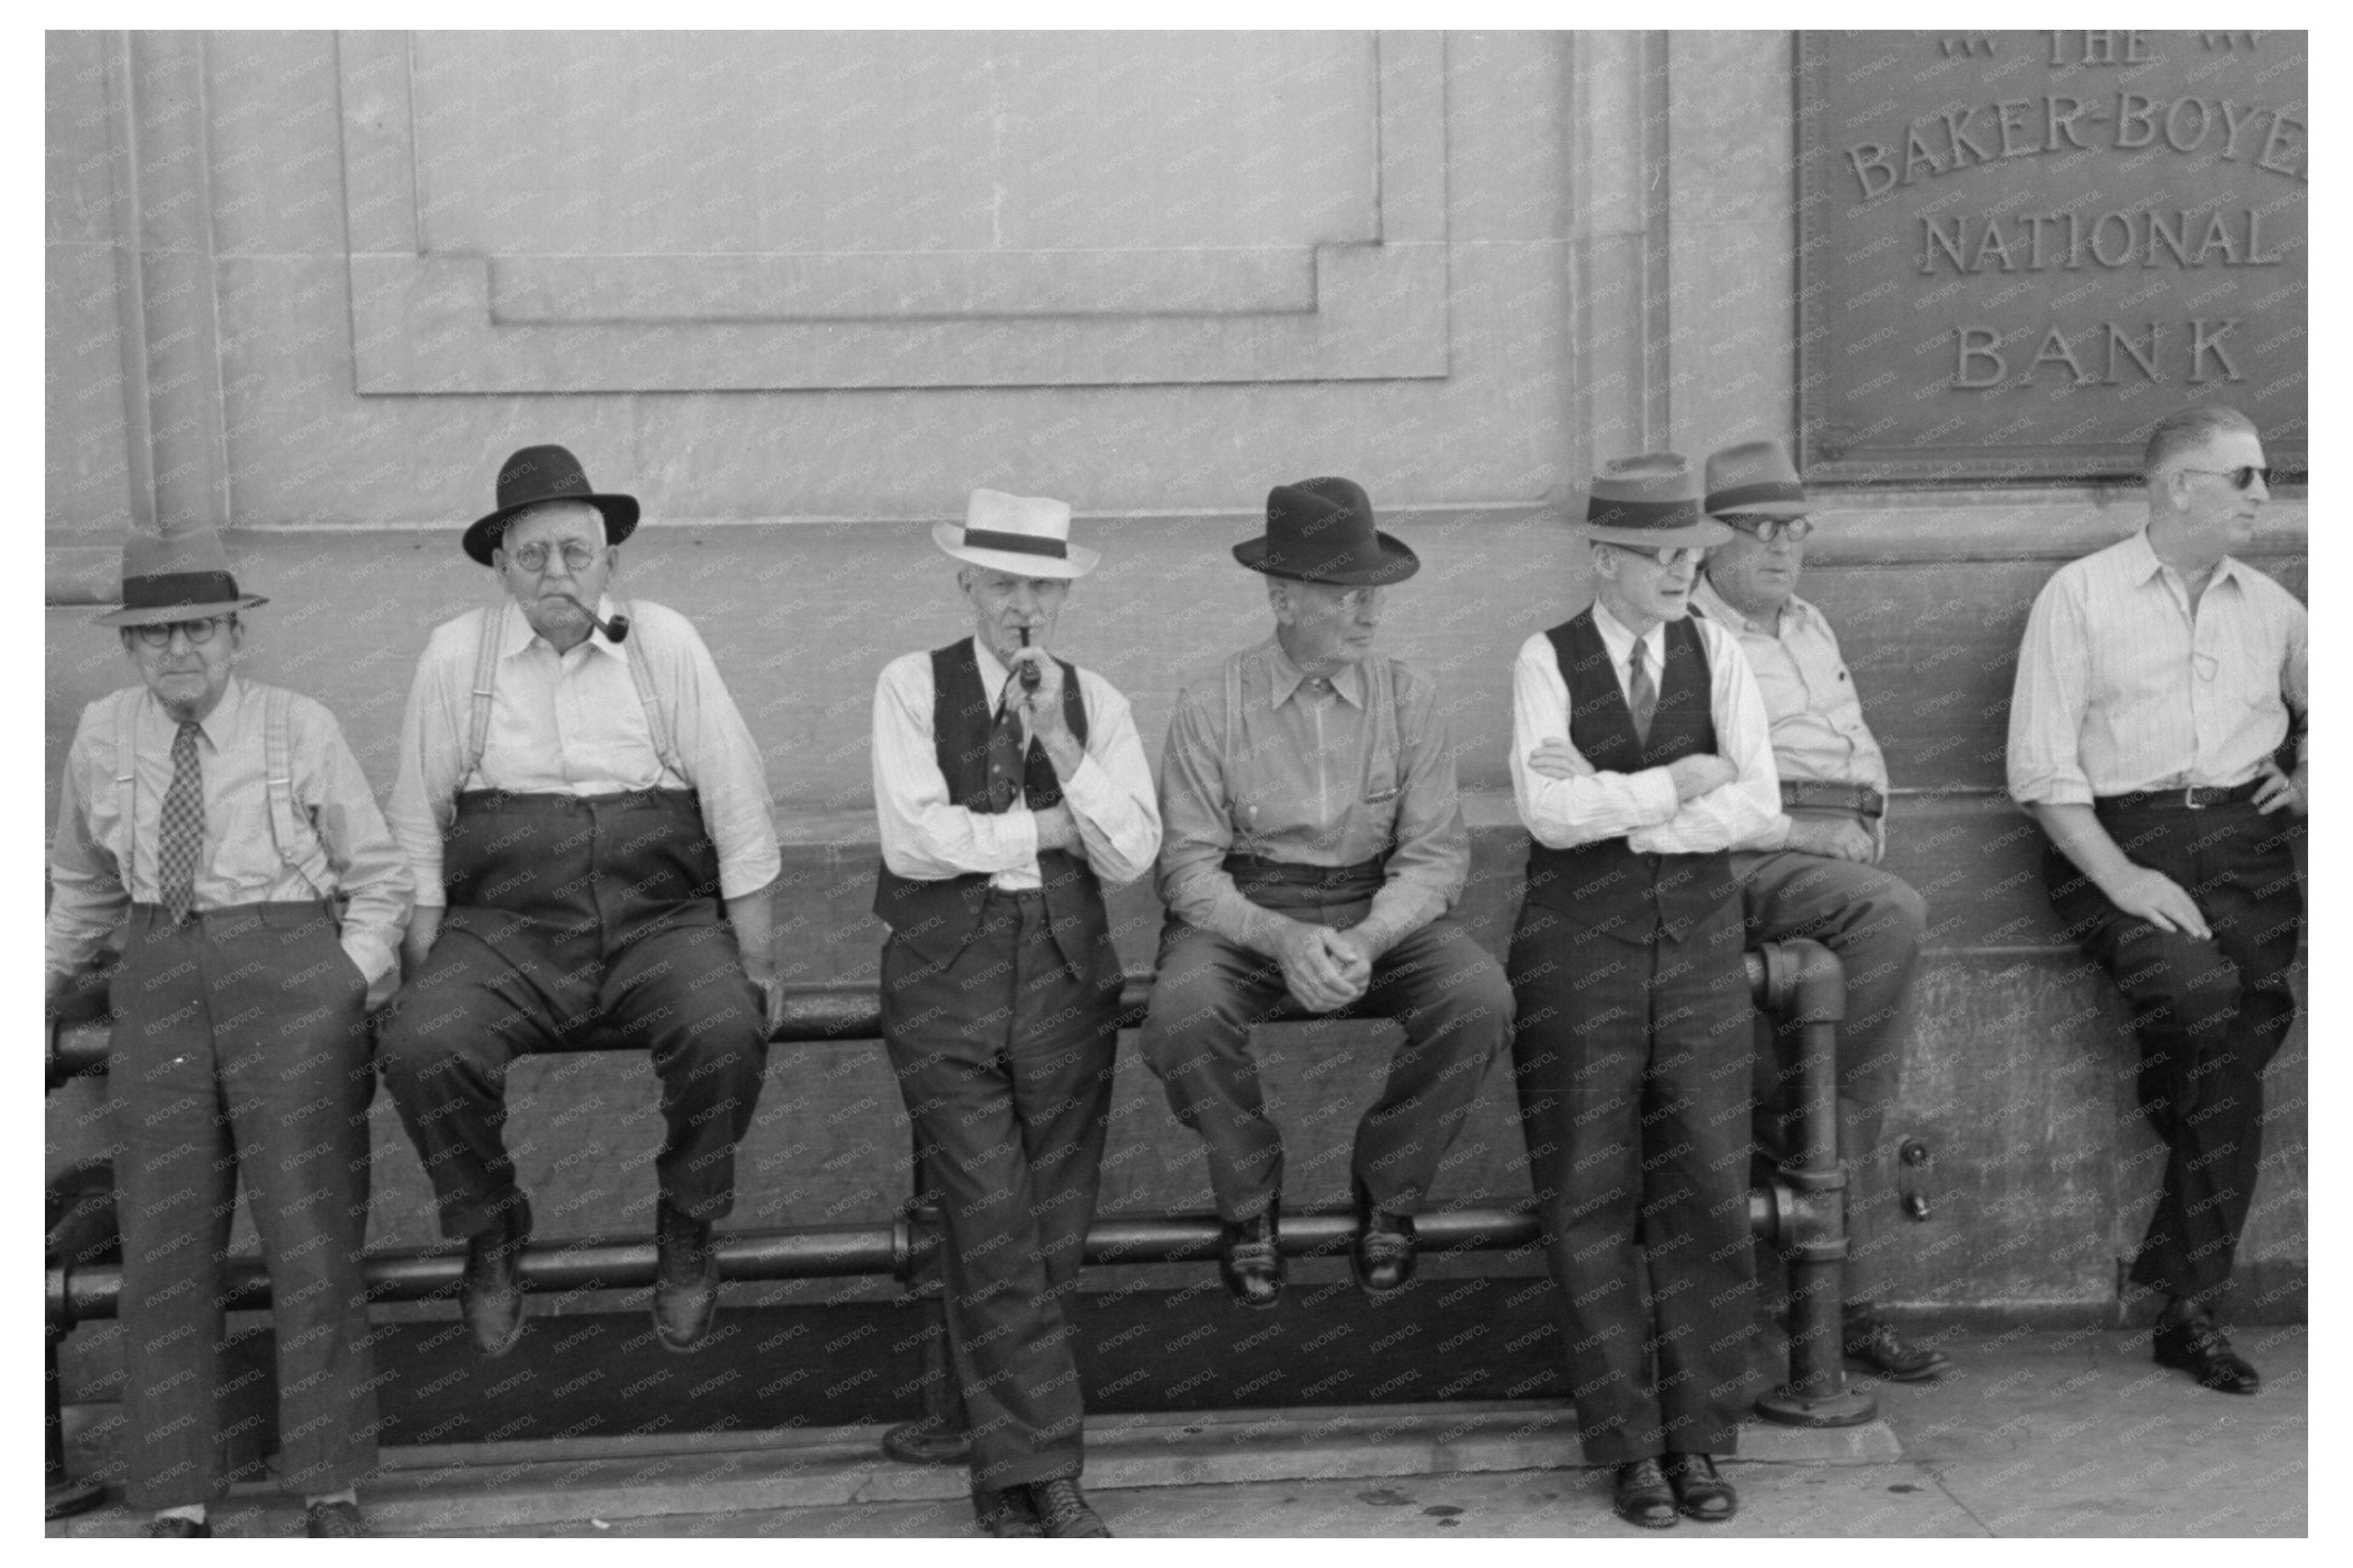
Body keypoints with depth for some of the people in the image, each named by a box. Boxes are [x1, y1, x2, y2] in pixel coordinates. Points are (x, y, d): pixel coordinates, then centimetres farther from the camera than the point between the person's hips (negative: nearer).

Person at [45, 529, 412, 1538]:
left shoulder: (301, 730, -3)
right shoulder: (102, 736, 7)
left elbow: (379, 879, 3)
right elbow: (84, 885, 20)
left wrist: (350, 986, -8)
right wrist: (41, 986, 14)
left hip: (289, 966, -3)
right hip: (161, 973, 3)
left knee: (312, 1235, -1)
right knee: (165, 1244, 3)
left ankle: (330, 1491, 9)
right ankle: (178, 1500, 12)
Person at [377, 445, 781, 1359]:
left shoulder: (664, 644, 4)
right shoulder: (457, 655, 5)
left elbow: (737, 803, 4)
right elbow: (417, 820, 9)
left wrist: (755, 957, 0)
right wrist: (421, 964, 2)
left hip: (662, 915, 0)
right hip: (506, 923, 1)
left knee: (727, 1034, -30)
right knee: (420, 1049, -27)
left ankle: (687, 1230, -2)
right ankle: (492, 1234, 1)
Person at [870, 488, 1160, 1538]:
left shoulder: (1094, 701, 10)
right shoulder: (913, 686, 4)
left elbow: (1130, 855, -1)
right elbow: (914, 839, -9)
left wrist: (1059, 742, -11)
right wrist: (1048, 831, -4)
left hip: (1064, 969, 2)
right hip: (944, 968, -2)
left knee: (1052, 1234, 0)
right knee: (992, 1221, -11)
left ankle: (1011, 1471, 13)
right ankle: (1046, 1475, -2)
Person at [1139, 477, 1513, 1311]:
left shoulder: (1406, 695, 0)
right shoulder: (1210, 706, -5)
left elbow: (1436, 852, -4)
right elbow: (1189, 866, -7)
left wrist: (1366, 941, -23)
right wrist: (1281, 939, -25)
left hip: (1378, 911, 2)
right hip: (1241, 913, -2)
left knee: (1480, 998, -27)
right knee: (1182, 1017, -33)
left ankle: (1387, 1192, -1)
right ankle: (1250, 1199, -3)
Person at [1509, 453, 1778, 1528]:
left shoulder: (1716, 654, 5)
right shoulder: (1548, 662, -2)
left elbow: (1759, 805, -8)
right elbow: (1546, 810, -16)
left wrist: (1614, 810, -13)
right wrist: (1681, 780, -13)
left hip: (1698, 943, 2)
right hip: (1579, 946, -2)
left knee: (1706, 1194, 3)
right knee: (1591, 1202, 2)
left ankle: (1697, 1438, 16)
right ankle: (1628, 1447, 13)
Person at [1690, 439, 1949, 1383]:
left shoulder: (1811, 630, 27)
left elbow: (1863, 750, 35)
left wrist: (1869, 824, 18)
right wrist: (1806, 833, -14)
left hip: (1839, 855, 7)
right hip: (1743, 863, -7)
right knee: (1893, 915, -31)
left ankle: (1852, 1307, -4)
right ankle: (1796, 1118, -14)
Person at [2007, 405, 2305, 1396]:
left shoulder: (2269, 608, 20)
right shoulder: (2080, 595, 5)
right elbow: (2040, 766, -3)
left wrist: (2309, 782, 14)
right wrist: (2120, 877, -13)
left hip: (2243, 836, 4)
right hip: (2118, 836, -4)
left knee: (2240, 1031, -17)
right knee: (2203, 996, -29)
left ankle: (2190, 1301, -9)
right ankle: (2188, 1291, -12)